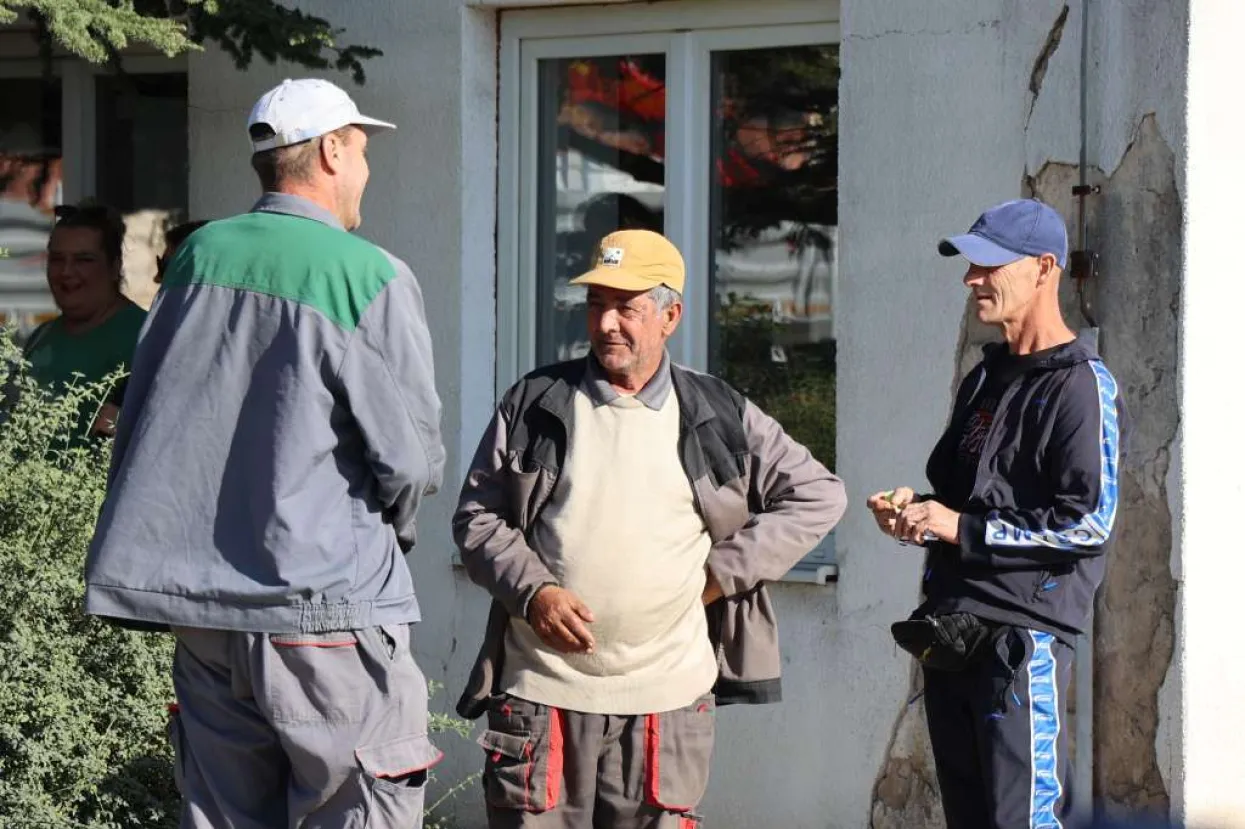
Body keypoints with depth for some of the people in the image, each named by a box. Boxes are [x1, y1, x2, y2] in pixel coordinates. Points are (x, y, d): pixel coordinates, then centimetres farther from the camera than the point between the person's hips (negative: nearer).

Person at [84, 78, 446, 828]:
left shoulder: (203, 254, 7)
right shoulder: (372, 279, -10)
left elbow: (142, 420, 14)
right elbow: (411, 457, -9)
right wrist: (391, 529, 12)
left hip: (199, 606, 6)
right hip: (321, 604, -6)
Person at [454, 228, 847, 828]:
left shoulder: (718, 417, 6)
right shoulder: (535, 403, 6)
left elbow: (816, 496, 9)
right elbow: (477, 515, 8)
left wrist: (721, 574, 0)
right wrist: (532, 591, -9)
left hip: (666, 698, 0)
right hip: (541, 691, 0)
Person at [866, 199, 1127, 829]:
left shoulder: (1082, 386, -9)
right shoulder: (983, 381, 18)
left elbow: (1089, 523, -17)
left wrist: (962, 528, -15)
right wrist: (914, 513, 6)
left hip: (1024, 635, -9)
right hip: (951, 635, 9)